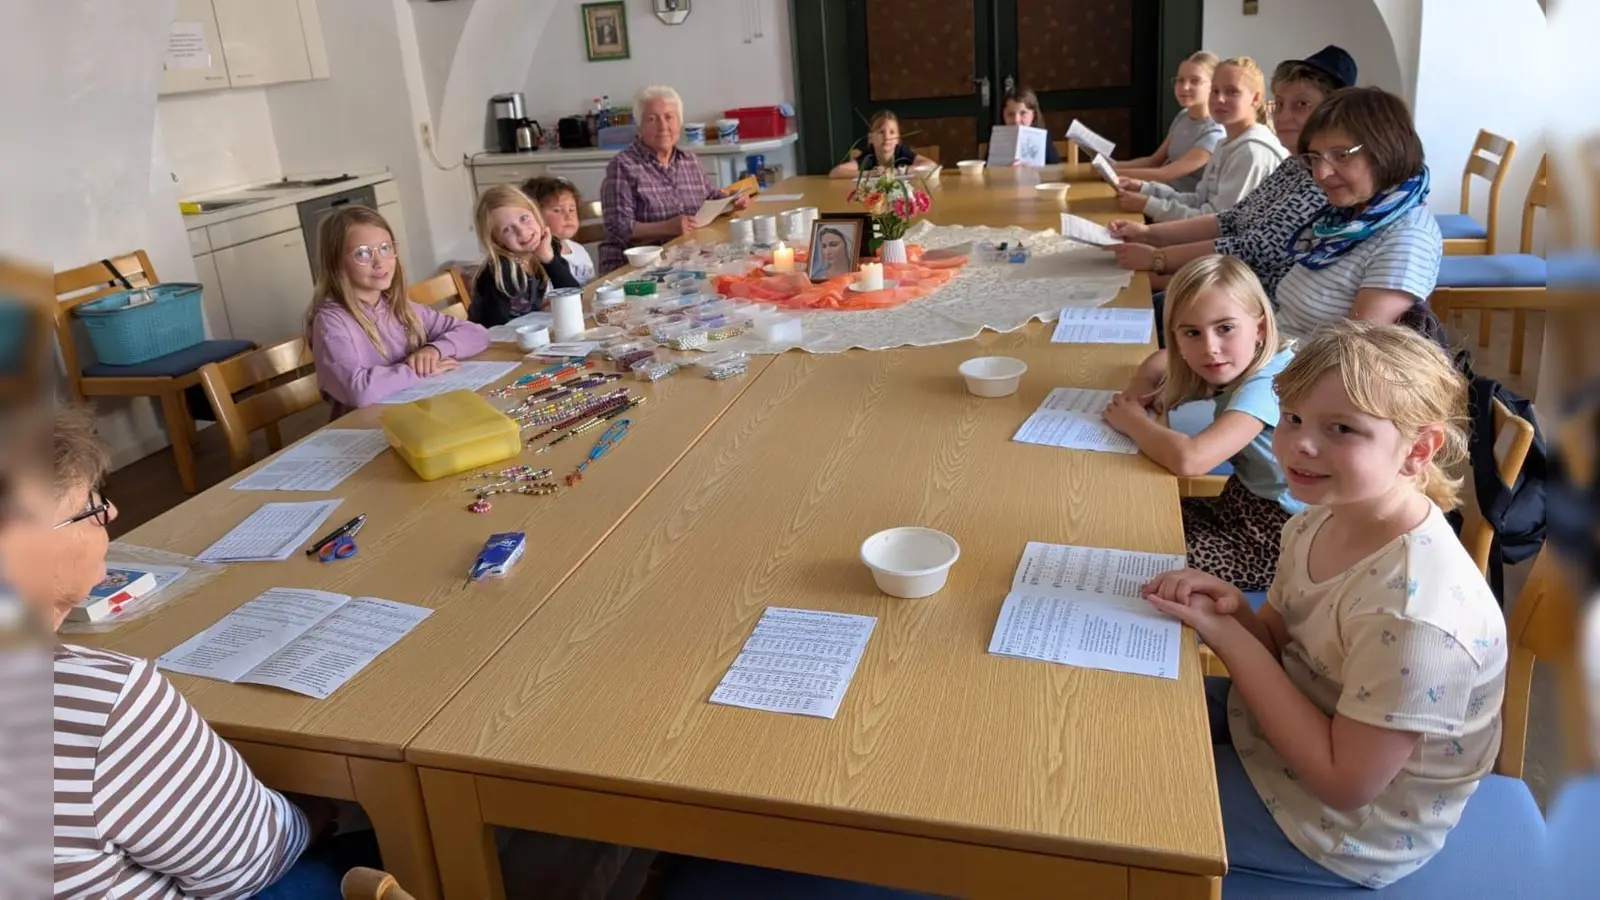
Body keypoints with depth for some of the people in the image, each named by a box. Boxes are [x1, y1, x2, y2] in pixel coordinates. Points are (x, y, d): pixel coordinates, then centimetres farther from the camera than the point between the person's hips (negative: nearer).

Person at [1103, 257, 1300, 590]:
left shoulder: (1265, 385, -29)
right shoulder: (1241, 365, -2)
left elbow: (1189, 459, -42)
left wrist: (1132, 420, -22)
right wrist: (1137, 394, -8)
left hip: (1278, 535, -8)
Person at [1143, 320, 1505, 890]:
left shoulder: (1413, 613, -35)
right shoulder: (1322, 519, -10)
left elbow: (1345, 782, -28)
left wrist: (1227, 634, -29)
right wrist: (1233, 609, -20)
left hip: (1350, 830, -7)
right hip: (1287, 720, 7)